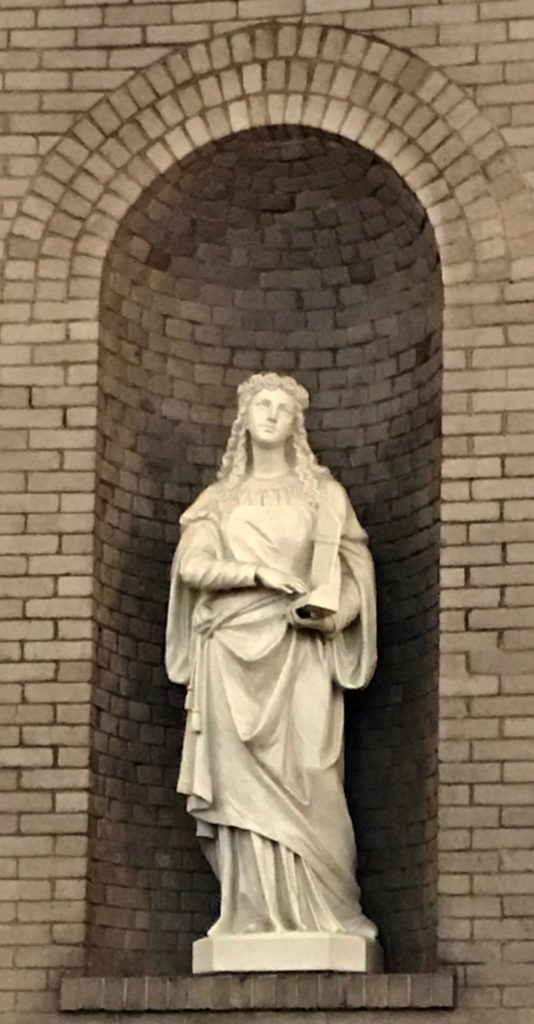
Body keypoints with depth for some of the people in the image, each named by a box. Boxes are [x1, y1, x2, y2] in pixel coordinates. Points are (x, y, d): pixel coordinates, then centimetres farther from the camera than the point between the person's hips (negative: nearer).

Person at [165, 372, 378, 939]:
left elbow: (357, 566, 7)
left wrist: (333, 614, -11)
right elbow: (191, 565, 2)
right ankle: (255, 912, -6)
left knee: (305, 778, -10)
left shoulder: (322, 493, 14)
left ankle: (323, 908, -6)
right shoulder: (220, 498, 16)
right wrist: (259, 573, -11)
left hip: (300, 650, -1)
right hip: (234, 649, 1)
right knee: (243, 779, -6)